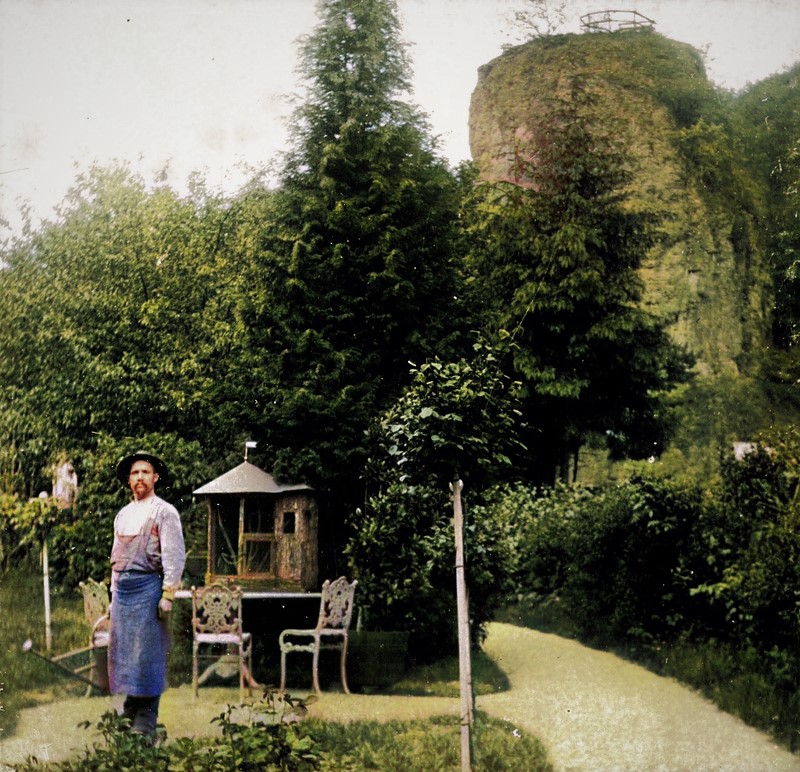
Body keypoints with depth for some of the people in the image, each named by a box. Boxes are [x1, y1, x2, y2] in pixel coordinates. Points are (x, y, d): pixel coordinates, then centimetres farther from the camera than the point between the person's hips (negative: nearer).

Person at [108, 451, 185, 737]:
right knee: (123, 648, 9)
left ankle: (146, 721, -1)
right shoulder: (123, 515, 17)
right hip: (123, 588, 7)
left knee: (147, 653, -6)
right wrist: (114, 592, 17)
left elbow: (174, 557, -10)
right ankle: (130, 709, 21)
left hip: (148, 586, -7)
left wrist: (168, 595, -16)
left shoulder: (165, 512, -4)